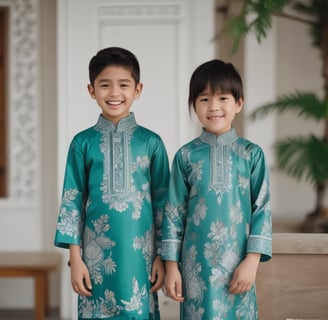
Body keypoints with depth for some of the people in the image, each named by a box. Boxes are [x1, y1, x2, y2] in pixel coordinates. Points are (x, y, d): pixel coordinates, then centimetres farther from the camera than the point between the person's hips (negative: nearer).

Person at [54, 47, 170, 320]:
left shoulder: (151, 142, 1)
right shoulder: (83, 142, 2)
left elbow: (162, 201, 4)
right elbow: (72, 201, 3)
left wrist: (163, 256, 1)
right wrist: (75, 258, -1)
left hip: (140, 253, 0)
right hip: (97, 254, 0)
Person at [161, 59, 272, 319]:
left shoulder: (251, 154, 0)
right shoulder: (186, 156, 1)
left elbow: (263, 208, 0)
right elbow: (174, 212, 3)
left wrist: (252, 260, -7)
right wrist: (171, 264, 1)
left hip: (238, 264, 0)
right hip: (197, 264, 0)